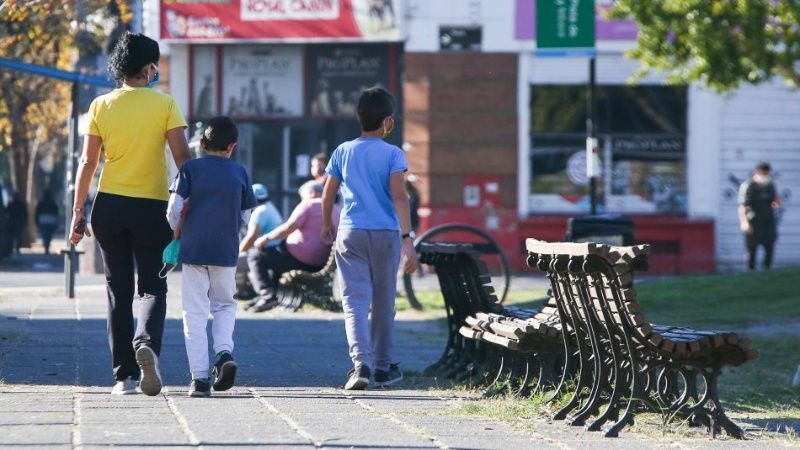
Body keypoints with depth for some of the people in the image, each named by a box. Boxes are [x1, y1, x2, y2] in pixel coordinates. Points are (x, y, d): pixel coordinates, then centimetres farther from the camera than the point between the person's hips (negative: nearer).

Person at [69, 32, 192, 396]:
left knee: (118, 291, 10)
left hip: (109, 205, 2)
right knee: (153, 287, 5)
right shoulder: (164, 104, -4)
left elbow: (88, 161, 2)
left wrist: (78, 211, 6)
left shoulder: (101, 106, 2)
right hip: (152, 206, -2)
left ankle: (124, 375, 9)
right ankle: (147, 344, -24)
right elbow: (182, 156, -8)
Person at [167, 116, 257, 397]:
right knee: (225, 304, 20)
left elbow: (174, 210, -7)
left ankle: (199, 377, -2)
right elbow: (245, 217, 7)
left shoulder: (190, 169, -2)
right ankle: (224, 351, -5)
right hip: (226, 252, 1)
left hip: (193, 248, -1)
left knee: (195, 314, 3)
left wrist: (178, 231, 13)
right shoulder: (240, 173, 4)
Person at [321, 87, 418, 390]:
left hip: (350, 234, 1)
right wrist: (407, 239, -17)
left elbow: (328, 194, 10)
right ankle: (383, 367, 23)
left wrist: (327, 224, 29)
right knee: (384, 303, 13)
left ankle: (361, 363, -25)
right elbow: (399, 196, -14)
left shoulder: (343, 152, 6)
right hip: (385, 233, -1)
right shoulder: (393, 155, -4)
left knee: (356, 302, -5)